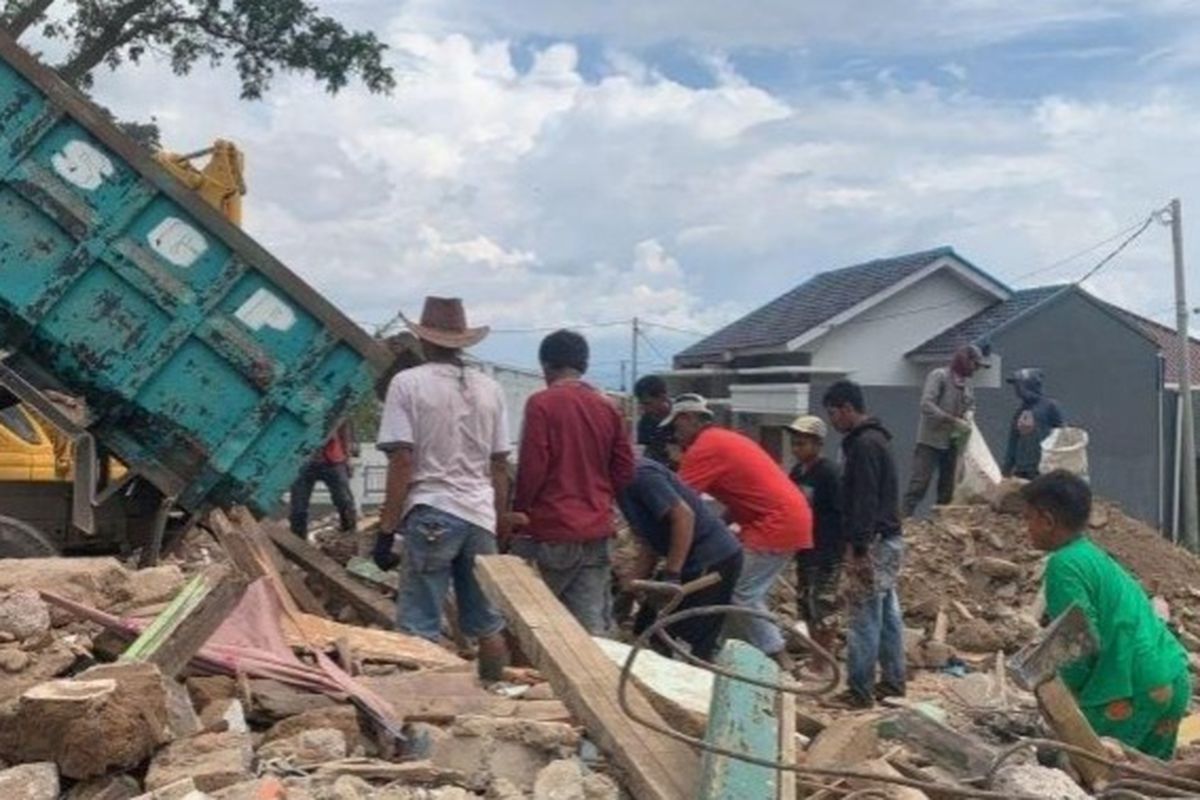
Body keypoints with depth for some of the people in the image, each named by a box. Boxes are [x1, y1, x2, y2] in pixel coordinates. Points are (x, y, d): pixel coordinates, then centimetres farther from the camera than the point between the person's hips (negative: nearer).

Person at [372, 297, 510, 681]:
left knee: (420, 628, 0)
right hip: (481, 516, 5)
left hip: (431, 515, -4)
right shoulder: (490, 388, 9)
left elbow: (402, 463, -10)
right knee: (488, 625, 13)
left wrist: (386, 529, -5)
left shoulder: (408, 383, -4)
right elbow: (500, 466, 11)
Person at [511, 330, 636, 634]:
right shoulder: (608, 407, 7)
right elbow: (624, 470, 10)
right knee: (592, 622, 5)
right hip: (598, 529, 5)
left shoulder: (541, 403, -9)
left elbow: (532, 467, -12)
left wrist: (519, 511, 2)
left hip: (551, 530, -5)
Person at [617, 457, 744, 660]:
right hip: (696, 559, 10)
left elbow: (684, 515, -24)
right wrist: (630, 584, 10)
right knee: (649, 628, 14)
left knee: (696, 645, -6)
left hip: (714, 560, -10)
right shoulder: (627, 485, 11)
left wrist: (671, 574, -22)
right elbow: (650, 543, 16)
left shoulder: (639, 475, -18)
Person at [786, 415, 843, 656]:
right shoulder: (797, 471, 9)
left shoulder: (828, 474, -15)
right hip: (805, 549, 9)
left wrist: (838, 548, -18)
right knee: (806, 604, 15)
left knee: (821, 608, -3)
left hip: (825, 553, -8)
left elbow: (841, 514, -16)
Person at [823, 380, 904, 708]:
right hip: (887, 540, 10)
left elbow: (865, 501, -22)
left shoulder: (864, 444, -17)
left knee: (865, 618, -5)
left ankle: (859, 691, -1)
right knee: (888, 614, 14)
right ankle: (893, 682, 21)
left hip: (874, 543, -10)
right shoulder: (874, 438, 16)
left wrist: (858, 548, -23)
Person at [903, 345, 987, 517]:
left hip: (953, 442, 7)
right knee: (920, 483, -11)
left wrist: (969, 414, 0)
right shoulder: (939, 376, -10)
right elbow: (926, 405, -19)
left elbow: (971, 404, 25)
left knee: (948, 488, 9)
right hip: (931, 440, -7)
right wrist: (954, 420, -23)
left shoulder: (966, 382, 12)